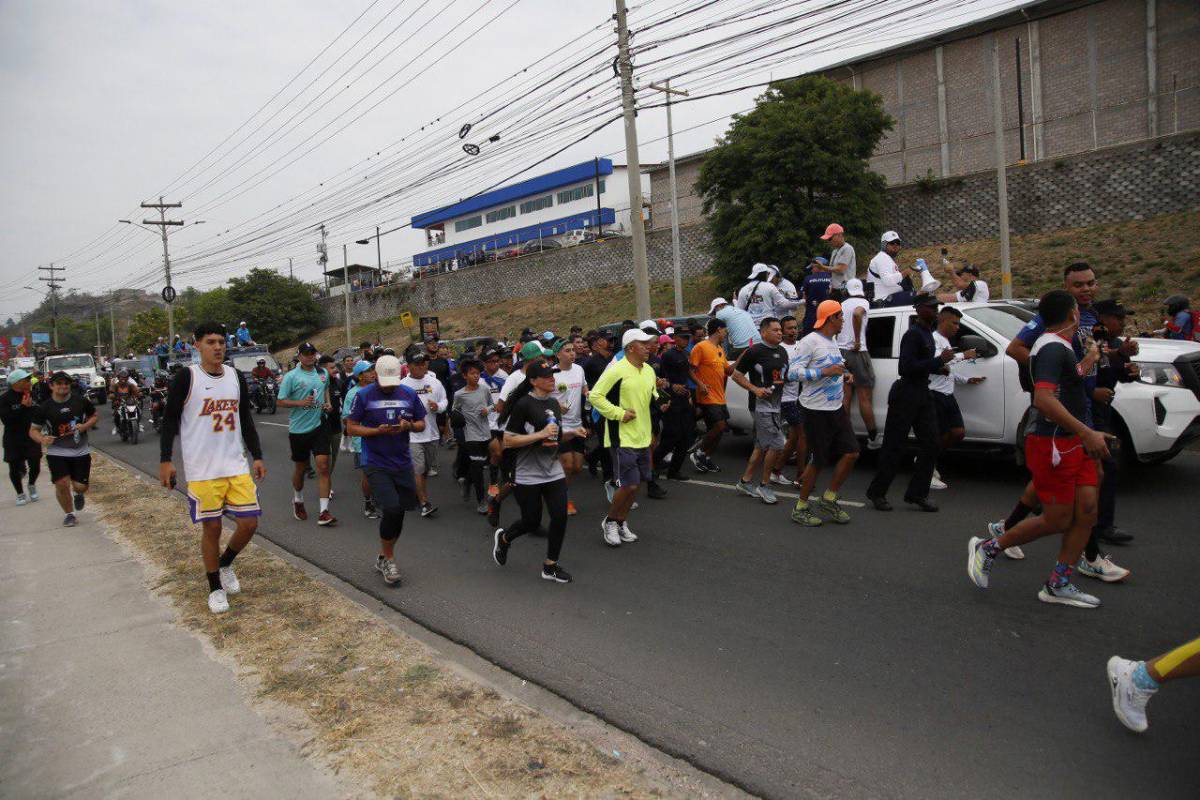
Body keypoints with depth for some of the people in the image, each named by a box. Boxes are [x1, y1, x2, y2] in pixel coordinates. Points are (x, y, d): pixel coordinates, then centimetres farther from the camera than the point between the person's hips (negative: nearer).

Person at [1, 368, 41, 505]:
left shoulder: (32, 395, -1)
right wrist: (23, 407, -26)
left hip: (31, 437, 2)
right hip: (13, 441, -2)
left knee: (35, 466, 3)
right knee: (14, 468, 7)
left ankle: (32, 486, 34)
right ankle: (20, 494, 27)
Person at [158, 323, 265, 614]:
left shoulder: (236, 377, 8)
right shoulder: (186, 377, -6)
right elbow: (169, 420, -4)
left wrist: (257, 456, 11)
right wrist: (165, 461, -9)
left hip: (236, 465, 4)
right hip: (202, 469, -4)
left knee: (249, 523, 1)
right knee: (211, 527, 3)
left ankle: (225, 564, 30)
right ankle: (216, 588, 21)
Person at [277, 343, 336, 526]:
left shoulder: (323, 373, 7)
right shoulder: (291, 377, -7)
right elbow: (281, 402, -6)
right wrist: (301, 403, -21)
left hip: (319, 426, 2)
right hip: (298, 428, -2)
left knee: (323, 466, -9)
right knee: (299, 468, 13)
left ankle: (324, 512, -9)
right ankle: (298, 501, 40)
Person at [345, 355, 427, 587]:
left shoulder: (409, 394, 5)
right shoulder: (364, 396, -4)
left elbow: (422, 424, 11)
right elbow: (351, 428, -3)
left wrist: (409, 426, -11)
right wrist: (378, 431, -17)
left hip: (402, 462, 4)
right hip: (376, 464, -4)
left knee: (398, 512, 9)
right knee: (392, 509, -16)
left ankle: (383, 558, 30)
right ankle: (389, 559, 6)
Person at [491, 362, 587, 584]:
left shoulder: (554, 404, 8)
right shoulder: (523, 405, -15)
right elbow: (508, 441, -18)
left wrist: (572, 432, 2)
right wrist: (541, 435, -24)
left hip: (553, 471, 6)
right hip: (527, 474, -6)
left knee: (560, 517, -2)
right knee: (531, 522, 5)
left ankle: (550, 566, 15)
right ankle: (503, 538, 37)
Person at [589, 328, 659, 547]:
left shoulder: (649, 370, 10)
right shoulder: (616, 370, -15)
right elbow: (595, 396, -16)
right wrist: (619, 413, -18)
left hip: (643, 438, 8)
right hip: (622, 437, -8)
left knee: (636, 483, 12)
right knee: (628, 484, -8)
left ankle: (621, 522, 29)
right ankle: (609, 521, 15)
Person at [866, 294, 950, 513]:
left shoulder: (927, 333, 14)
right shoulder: (913, 334, -15)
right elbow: (907, 367, -24)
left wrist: (938, 367, 6)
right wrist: (939, 360, -21)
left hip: (923, 393, 9)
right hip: (906, 394, -9)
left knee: (930, 444, 5)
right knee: (894, 447, -3)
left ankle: (917, 493, 12)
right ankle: (877, 493, 8)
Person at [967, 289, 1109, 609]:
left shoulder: (1060, 346, 13)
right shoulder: (1053, 347, -18)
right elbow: (1043, 399, -32)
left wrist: (1088, 361, 39)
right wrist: (1086, 433, -33)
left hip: (1074, 442, 9)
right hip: (1053, 445, -9)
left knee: (1087, 512, 5)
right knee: (1058, 520, -2)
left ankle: (1059, 585, 14)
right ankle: (987, 547, 15)